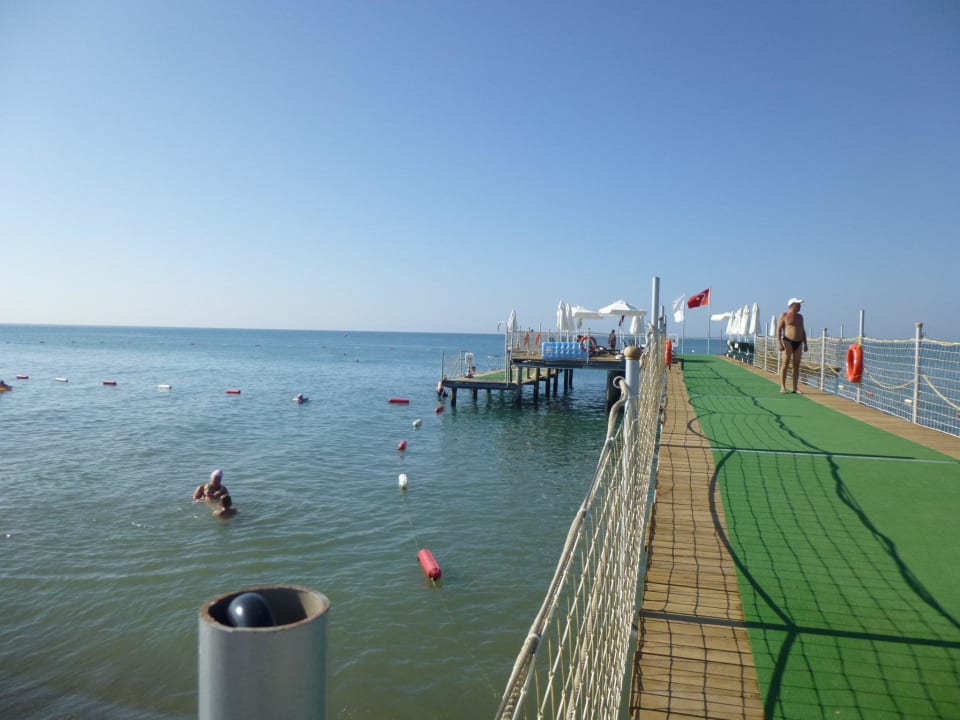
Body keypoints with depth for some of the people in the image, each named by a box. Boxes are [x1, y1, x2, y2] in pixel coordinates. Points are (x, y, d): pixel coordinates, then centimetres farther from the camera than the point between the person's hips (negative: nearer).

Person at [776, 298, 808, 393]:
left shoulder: (800, 317, 18)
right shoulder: (784, 315, 0)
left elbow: (803, 331, 22)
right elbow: (778, 330, -5)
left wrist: (805, 344, 14)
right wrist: (780, 343, -16)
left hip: (798, 343, 6)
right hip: (788, 341, -5)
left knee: (796, 366, 2)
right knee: (785, 364, -9)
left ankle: (795, 388, 5)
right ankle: (783, 387, -7)